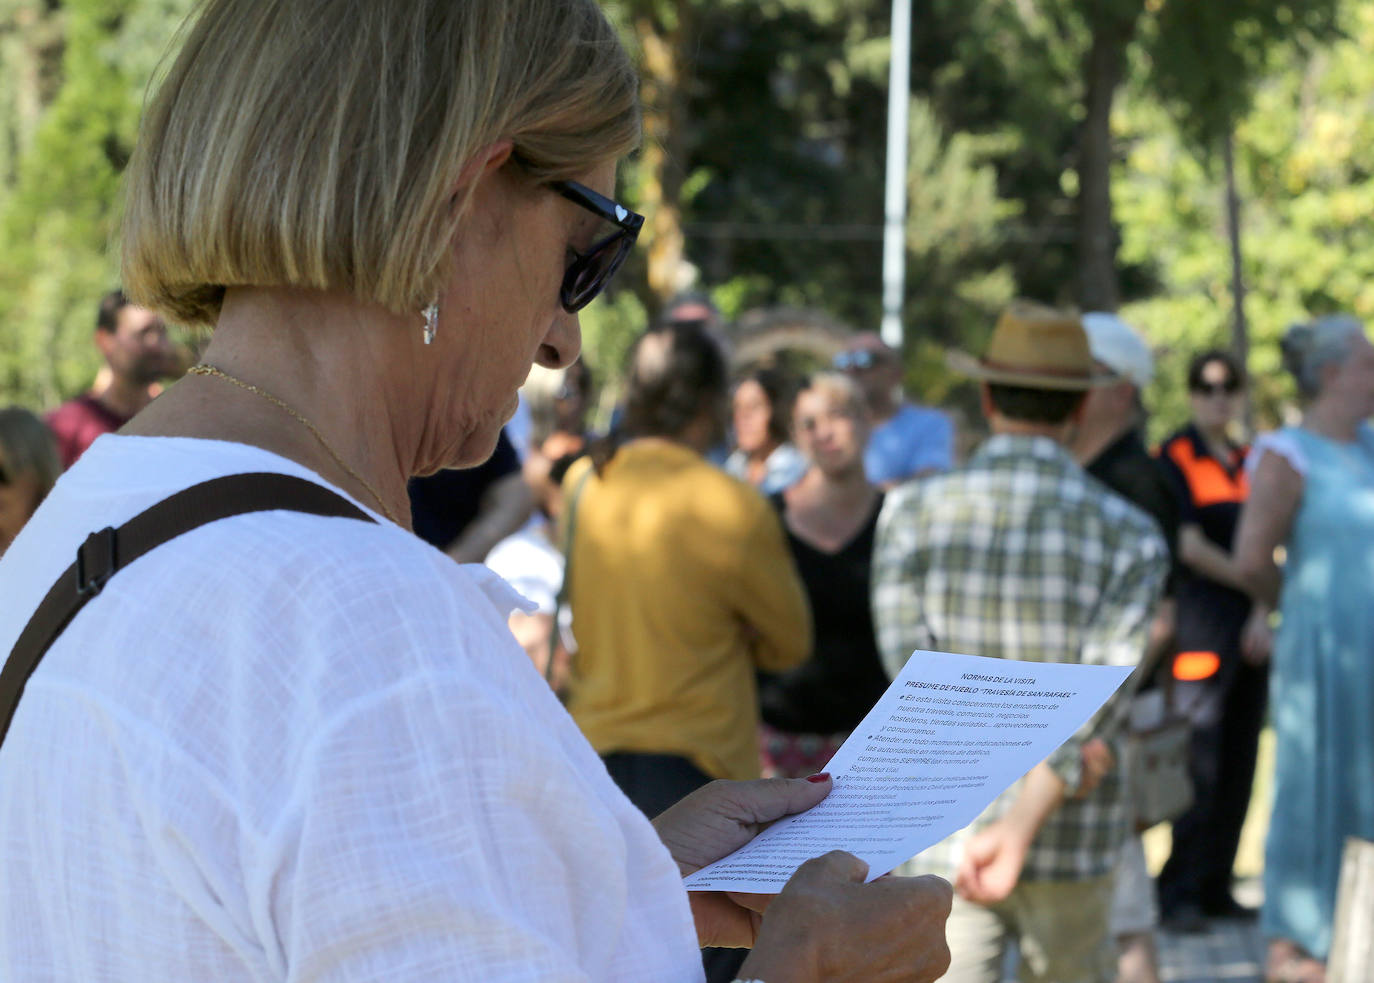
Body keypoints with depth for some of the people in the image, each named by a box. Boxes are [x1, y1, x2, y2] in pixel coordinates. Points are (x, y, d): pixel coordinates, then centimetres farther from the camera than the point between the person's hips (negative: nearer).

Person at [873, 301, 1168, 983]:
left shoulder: (911, 512, -2)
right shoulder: (1130, 536, -5)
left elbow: (913, 673, -11)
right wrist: (1022, 826, -23)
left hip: (940, 843, 0)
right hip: (1069, 848, 0)